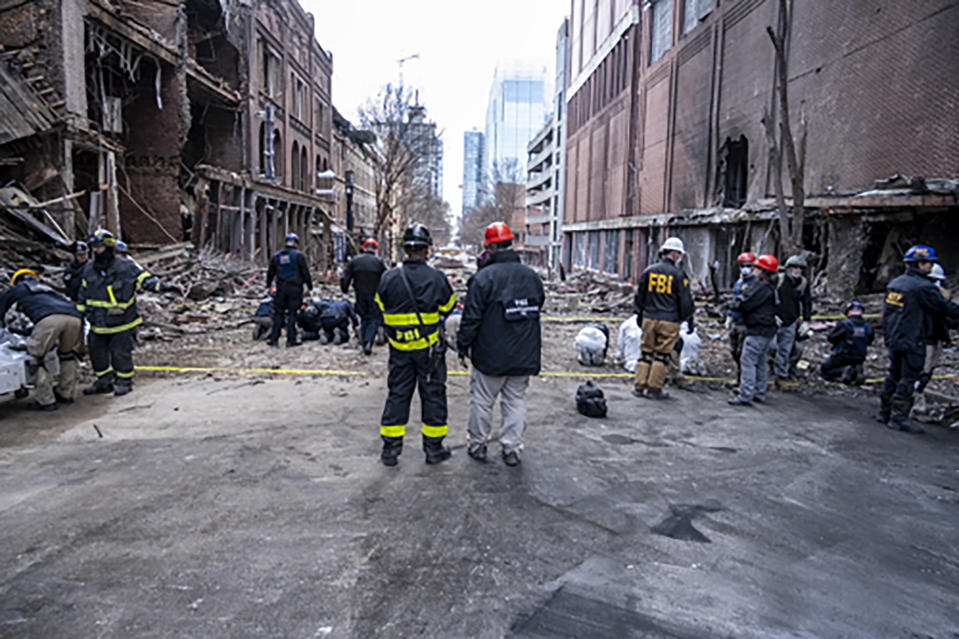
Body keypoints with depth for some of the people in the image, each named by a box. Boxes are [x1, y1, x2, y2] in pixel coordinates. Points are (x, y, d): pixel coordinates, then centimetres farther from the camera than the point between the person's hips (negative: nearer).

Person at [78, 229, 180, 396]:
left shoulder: (125, 267, -12)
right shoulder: (89, 269, 6)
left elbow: (145, 279, -18)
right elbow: (84, 293, 15)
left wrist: (164, 286, -34)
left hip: (121, 322, -6)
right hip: (98, 322, 6)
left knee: (120, 351, -1)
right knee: (96, 350, 13)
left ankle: (124, 382, 16)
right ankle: (104, 381, 29)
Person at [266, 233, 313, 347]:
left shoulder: (276, 256, 9)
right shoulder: (299, 255, -5)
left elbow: (270, 272, 16)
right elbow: (306, 273, -6)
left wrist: (268, 284, 30)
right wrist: (309, 285, 4)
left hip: (281, 288, 4)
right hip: (295, 288, -4)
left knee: (278, 313, 10)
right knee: (292, 314, 0)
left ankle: (274, 339, 10)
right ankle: (291, 339, 1)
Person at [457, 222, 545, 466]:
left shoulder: (484, 277, -15)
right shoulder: (532, 276, 4)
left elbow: (471, 316, -13)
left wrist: (463, 345, -1)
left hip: (491, 356, -4)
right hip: (524, 356, 5)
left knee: (482, 401, 11)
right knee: (516, 401, 13)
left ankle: (477, 445, 24)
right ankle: (512, 448, 18)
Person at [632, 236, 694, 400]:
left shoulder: (649, 271, 4)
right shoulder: (678, 275, -6)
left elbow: (639, 295, 12)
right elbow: (685, 301, -2)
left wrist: (639, 314, 23)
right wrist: (689, 319, 9)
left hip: (649, 319, 3)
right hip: (669, 321, -3)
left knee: (646, 352, 10)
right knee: (662, 354, 4)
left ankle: (640, 386, 12)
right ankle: (654, 389, 8)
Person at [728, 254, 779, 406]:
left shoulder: (762, 287, -18)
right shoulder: (771, 288, 15)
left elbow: (745, 305, -19)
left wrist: (734, 305, 0)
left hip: (757, 332, -11)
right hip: (767, 331, 11)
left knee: (748, 362, -8)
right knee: (762, 363, 16)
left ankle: (745, 396, -8)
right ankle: (759, 393, 24)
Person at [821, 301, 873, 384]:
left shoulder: (844, 324, -17)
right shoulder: (868, 327, -4)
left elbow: (830, 337, -8)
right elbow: (868, 342, 10)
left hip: (842, 357, -5)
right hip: (859, 360, 5)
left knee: (824, 369, 13)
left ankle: (842, 371, -18)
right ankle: (856, 372, -5)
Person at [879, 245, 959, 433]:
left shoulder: (894, 283, 9)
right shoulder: (923, 287, -16)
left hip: (893, 339, 8)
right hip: (911, 342, -8)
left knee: (894, 375, 17)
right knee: (908, 378, -1)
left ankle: (884, 412, 23)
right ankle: (898, 417, 3)